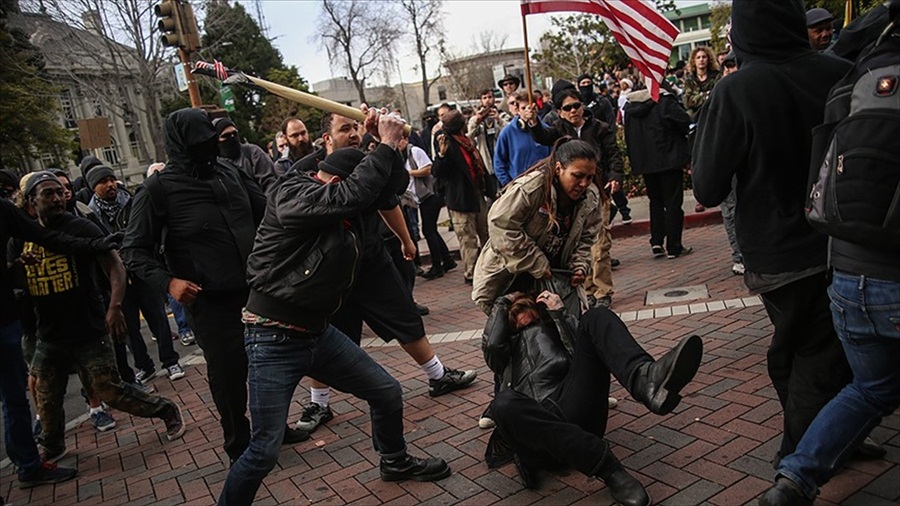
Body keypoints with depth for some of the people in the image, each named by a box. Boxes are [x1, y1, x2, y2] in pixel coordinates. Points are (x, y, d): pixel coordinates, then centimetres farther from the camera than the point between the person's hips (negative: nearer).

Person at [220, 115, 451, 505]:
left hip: (319, 332, 8)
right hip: (274, 340, -8)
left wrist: (387, 144, -2)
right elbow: (354, 193, -32)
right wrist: (386, 146, -20)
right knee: (265, 450, -5)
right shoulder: (292, 195, -17)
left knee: (387, 391, 16)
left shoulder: (340, 203, 7)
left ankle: (395, 462, 41)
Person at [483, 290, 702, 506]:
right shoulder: (507, 344, 34)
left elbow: (579, 349, 13)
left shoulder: (551, 326, 34)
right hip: (535, 426, -1)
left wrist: (559, 314, 15)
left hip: (575, 406, 1)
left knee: (596, 317, -11)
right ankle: (605, 465, -35)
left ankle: (645, 379, -42)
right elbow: (491, 345, 8)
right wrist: (502, 304, 22)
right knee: (504, 404, -38)